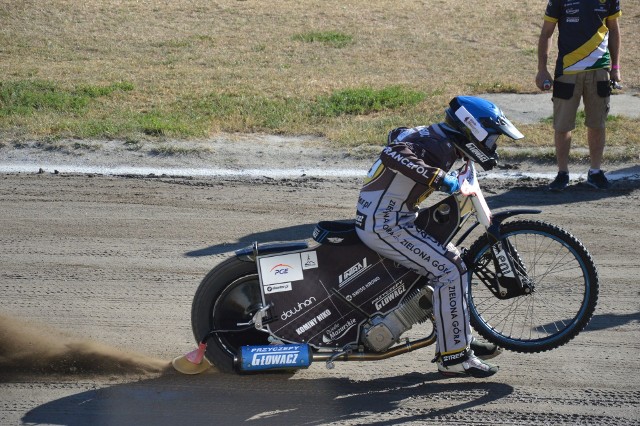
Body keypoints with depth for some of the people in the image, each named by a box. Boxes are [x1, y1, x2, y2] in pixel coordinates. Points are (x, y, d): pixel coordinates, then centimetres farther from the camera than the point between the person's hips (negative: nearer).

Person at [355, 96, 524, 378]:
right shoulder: (438, 146, -19)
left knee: (452, 259, 17)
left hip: (385, 218, 11)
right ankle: (453, 356, -12)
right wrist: (438, 177, -42)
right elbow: (393, 155, -38)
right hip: (385, 225, -11)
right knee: (451, 270, -16)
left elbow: (397, 135, 32)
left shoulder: (431, 134, 11)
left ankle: (462, 339, 23)